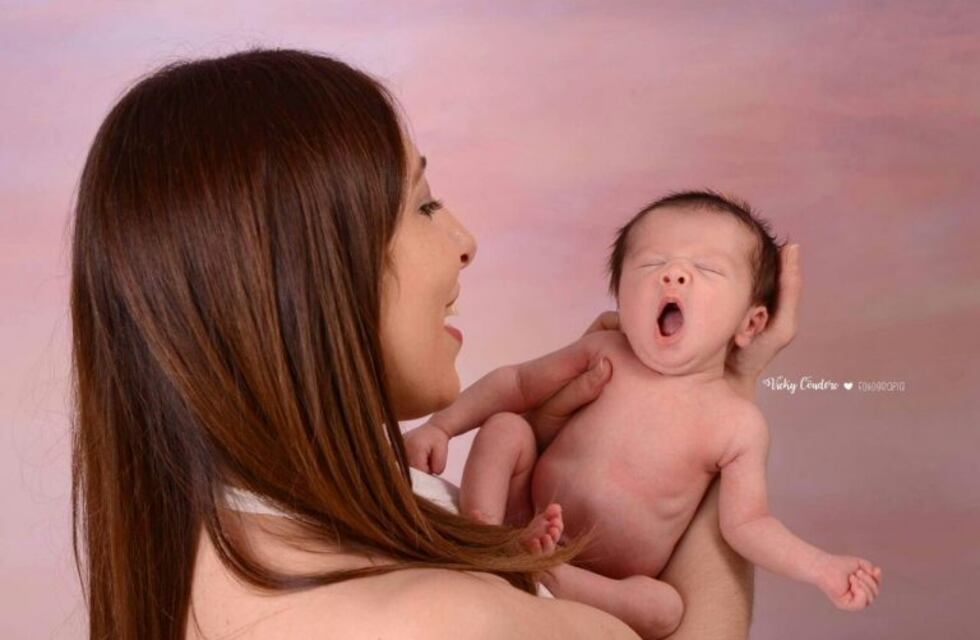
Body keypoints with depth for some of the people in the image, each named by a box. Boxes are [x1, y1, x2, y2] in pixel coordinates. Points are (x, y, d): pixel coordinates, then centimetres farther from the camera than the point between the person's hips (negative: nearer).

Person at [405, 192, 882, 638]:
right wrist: (441, 425, -7)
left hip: (610, 584, -1)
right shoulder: (603, 355, -7)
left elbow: (746, 523, -6)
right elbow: (512, 383, 4)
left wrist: (822, 569, -20)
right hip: (527, 522, 2)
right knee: (505, 428, -14)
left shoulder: (739, 425, -12)